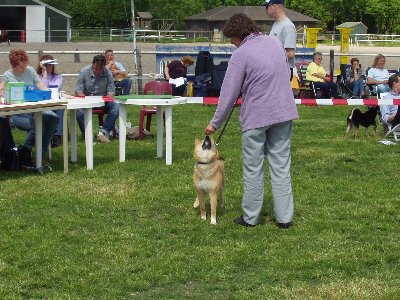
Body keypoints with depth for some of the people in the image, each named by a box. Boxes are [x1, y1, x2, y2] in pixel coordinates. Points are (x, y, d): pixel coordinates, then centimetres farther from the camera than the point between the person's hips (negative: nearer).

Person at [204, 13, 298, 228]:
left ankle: (250, 217, 14)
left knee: (253, 169, 6)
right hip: (283, 113, 6)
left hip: (256, 117, -5)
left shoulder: (241, 54, -12)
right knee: (281, 166, 8)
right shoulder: (275, 43, 8)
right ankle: (284, 217, 7)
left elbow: (229, 94, -10)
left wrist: (215, 123, -1)